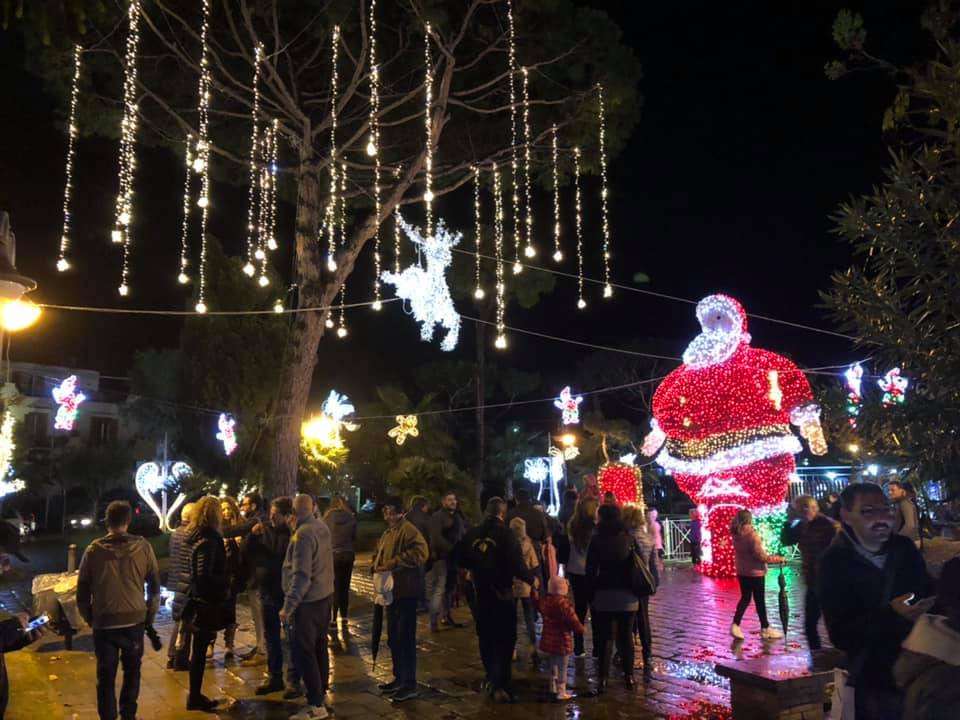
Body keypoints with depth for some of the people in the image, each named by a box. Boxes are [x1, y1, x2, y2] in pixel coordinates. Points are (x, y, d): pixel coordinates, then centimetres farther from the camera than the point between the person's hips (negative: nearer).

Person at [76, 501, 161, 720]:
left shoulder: (93, 550, -5)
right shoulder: (143, 547, -6)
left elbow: (82, 590, 2)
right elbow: (155, 586, 0)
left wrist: (89, 618, 15)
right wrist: (149, 615, 13)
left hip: (103, 622, -1)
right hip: (135, 620, 1)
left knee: (106, 675, 11)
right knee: (132, 671, 18)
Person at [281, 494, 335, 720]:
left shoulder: (303, 534, -22)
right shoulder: (322, 527, 3)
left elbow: (301, 575, -25)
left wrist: (288, 606, -21)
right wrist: (294, 529, 3)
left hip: (309, 600, -9)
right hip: (325, 595, 9)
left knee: (303, 651, -2)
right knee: (319, 645, 21)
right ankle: (321, 690, 34)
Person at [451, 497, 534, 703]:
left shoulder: (472, 534, -2)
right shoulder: (506, 534, -16)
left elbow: (458, 557, 3)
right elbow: (517, 565, -23)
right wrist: (532, 579, -7)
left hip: (481, 593, 5)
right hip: (502, 593, -5)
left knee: (486, 637, 20)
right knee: (504, 639, 4)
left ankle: (492, 679, 34)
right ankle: (499, 685, -2)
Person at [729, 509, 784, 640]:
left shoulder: (736, 535, -2)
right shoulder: (751, 535, -23)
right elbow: (761, 556, -21)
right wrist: (777, 559, -10)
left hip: (741, 572, 6)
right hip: (755, 572, -6)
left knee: (745, 598, 16)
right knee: (760, 600, 8)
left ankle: (735, 625, 9)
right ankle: (765, 629, 21)